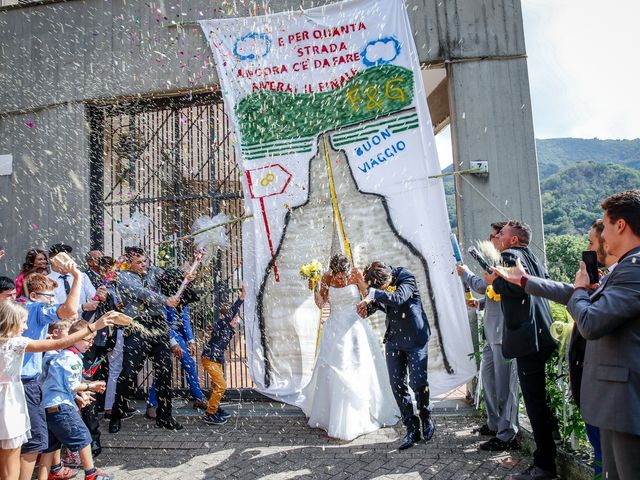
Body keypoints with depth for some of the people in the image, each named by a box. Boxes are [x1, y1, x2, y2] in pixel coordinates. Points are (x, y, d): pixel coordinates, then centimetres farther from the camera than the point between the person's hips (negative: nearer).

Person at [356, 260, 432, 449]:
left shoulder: (407, 278, -19)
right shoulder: (377, 284, -4)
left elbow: (398, 298, -36)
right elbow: (374, 303, 9)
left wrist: (375, 294, -36)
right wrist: (366, 309, -12)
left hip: (415, 337, -5)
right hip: (394, 339, 5)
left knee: (418, 381, -4)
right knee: (397, 385, 3)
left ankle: (426, 418, 25)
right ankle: (412, 428, 17)